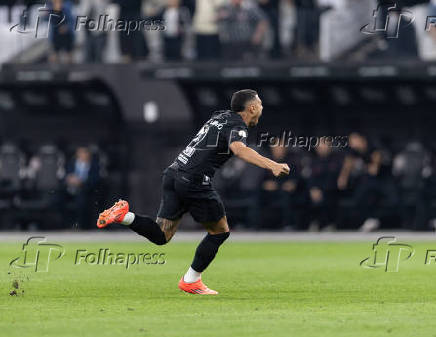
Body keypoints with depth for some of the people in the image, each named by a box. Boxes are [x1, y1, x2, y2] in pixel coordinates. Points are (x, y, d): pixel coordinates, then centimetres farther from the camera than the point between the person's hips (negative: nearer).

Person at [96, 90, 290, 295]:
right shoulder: (237, 126, -5)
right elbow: (238, 148, -27)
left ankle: (124, 215, -9)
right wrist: (271, 165, -37)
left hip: (173, 174, 8)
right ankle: (191, 281, 13)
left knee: (161, 235, 10)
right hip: (195, 182, -8)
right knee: (220, 231, 10)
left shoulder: (220, 117, 20)